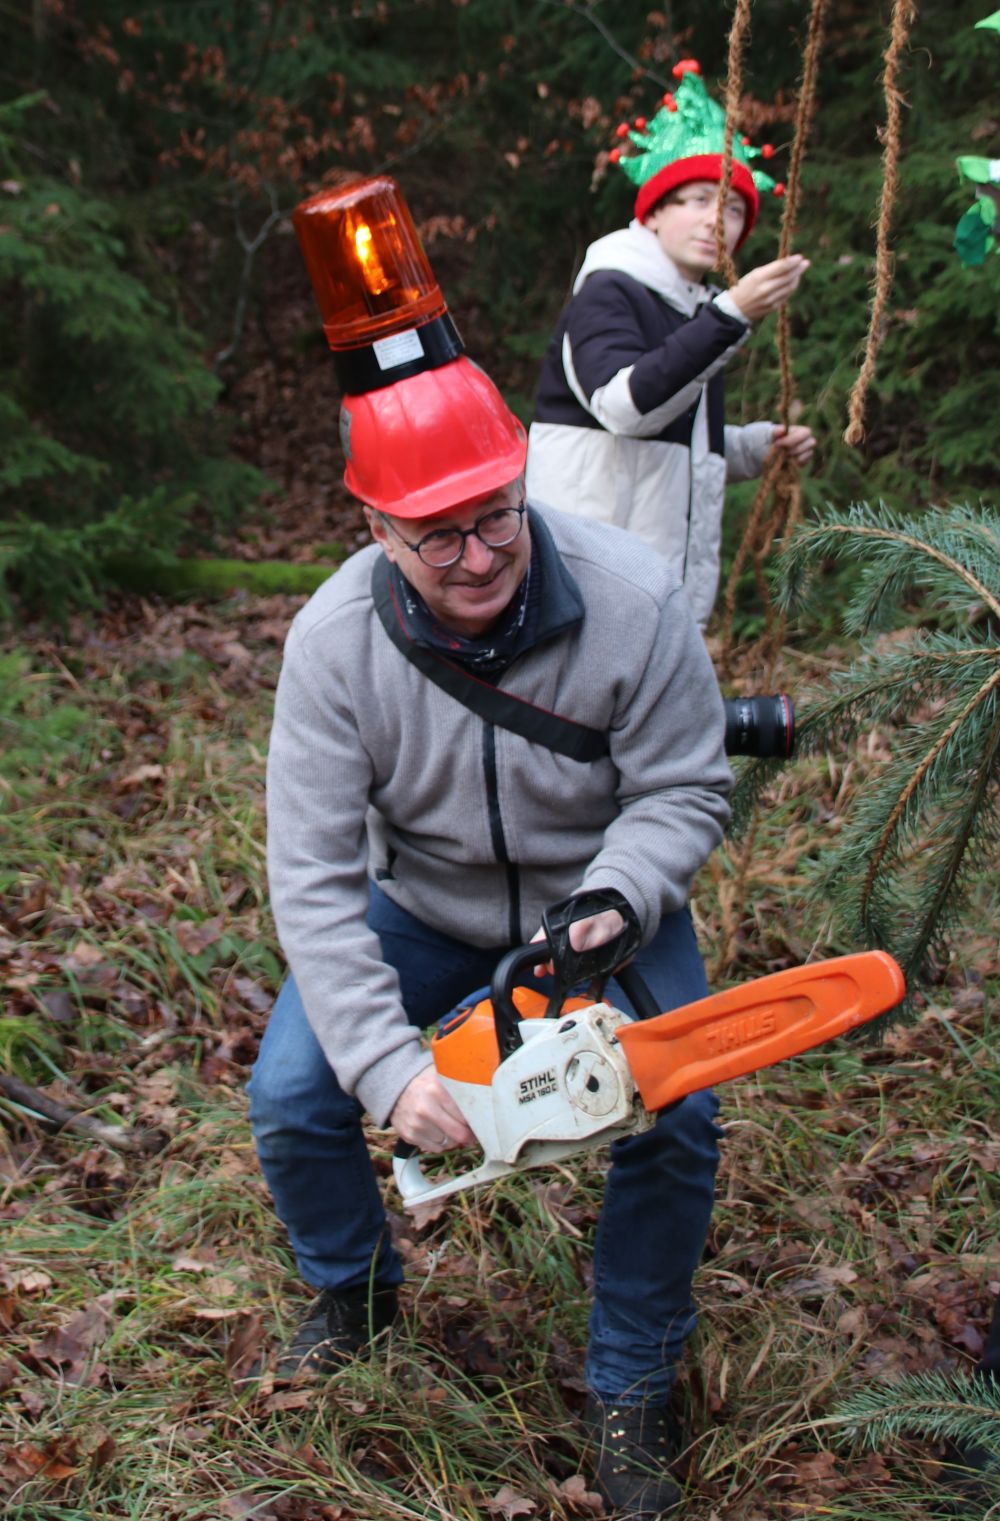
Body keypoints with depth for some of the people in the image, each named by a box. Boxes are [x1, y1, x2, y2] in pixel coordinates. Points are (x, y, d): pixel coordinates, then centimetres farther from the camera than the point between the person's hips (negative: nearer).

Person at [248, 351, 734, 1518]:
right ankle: (354, 1292, 24)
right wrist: (389, 1068, -32)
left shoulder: (631, 601, -27)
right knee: (290, 1097, -11)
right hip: (422, 906, 1)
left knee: (674, 1117, -18)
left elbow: (684, 791, -14)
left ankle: (629, 1389, 10)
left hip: (605, 899, -1)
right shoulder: (333, 638, -25)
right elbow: (312, 876, -24)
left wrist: (615, 901, -34)